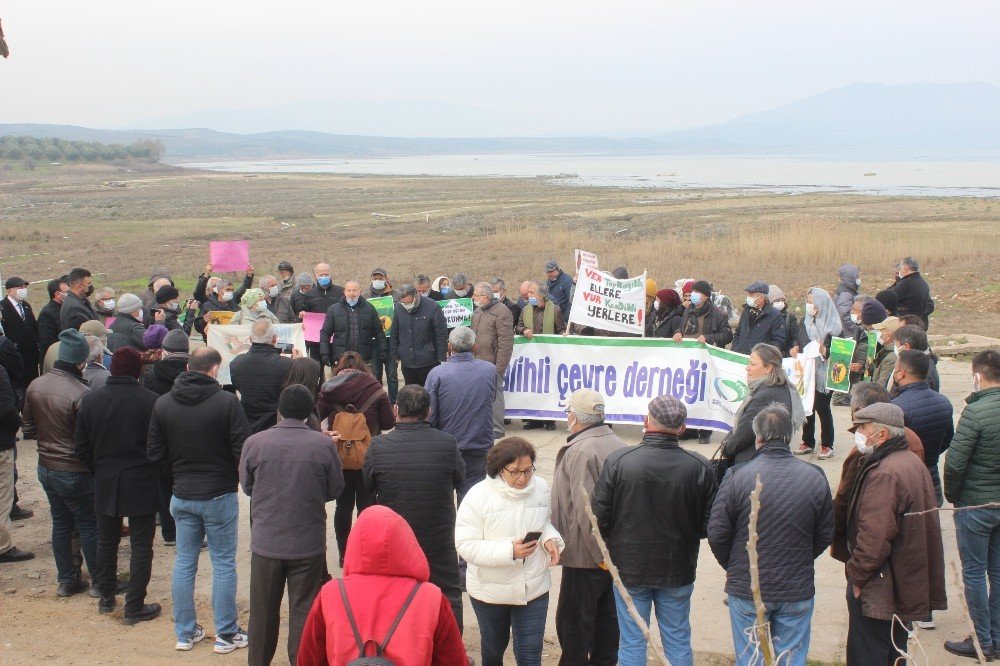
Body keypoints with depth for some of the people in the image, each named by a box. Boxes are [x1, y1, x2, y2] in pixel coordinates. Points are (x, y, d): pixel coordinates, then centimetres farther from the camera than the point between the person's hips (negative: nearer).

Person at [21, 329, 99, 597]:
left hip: (46, 468, 7)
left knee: (60, 523, 18)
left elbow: (28, 428, 9)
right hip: (75, 472, -7)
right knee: (89, 525, 7)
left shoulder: (35, 386, -3)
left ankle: (66, 580, 27)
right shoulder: (81, 394, -25)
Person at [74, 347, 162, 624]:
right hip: (141, 484, -4)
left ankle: (106, 598, 32)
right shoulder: (150, 401, -17)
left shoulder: (89, 400, -4)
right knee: (141, 546, 6)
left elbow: (82, 448, 2)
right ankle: (134, 607, 9)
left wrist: (100, 469, 15)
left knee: (106, 541, 19)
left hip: (104, 484, 4)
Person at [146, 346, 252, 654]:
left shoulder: (163, 404, -3)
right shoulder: (227, 401, -16)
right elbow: (244, 450, -16)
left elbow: (154, 453, 1)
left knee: (184, 563, 14)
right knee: (223, 564, 6)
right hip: (220, 495, -4)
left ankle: (185, 632, 21)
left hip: (181, 496, 4)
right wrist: (238, 478, 5)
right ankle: (226, 634, 14)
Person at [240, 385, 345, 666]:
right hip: (309, 544, -1)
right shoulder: (323, 445, -12)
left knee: (263, 610, 17)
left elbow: (246, 485, 5)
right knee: (304, 610, 9)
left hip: (266, 543, 1)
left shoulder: (254, 443, -10)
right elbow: (336, 488, -1)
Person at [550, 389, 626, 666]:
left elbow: (586, 510, -27)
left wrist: (598, 554, -21)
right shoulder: (617, 445, 4)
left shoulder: (581, 451, -21)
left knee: (573, 622, 2)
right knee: (607, 617, 17)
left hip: (586, 556, -8)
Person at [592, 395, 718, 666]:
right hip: (679, 570, 1)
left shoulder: (618, 461, -16)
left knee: (632, 643, 11)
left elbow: (599, 515, -11)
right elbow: (708, 524, -6)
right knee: (678, 642, 16)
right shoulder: (699, 468, -13)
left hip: (629, 569, -1)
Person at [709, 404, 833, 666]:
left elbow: (717, 534, -9)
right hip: (798, 591, 2)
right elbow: (825, 534, 4)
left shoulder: (737, 477, -15)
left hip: (747, 590, -2)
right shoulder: (815, 477, -6)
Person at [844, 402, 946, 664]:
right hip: (908, 582, 10)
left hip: (878, 592, -10)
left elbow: (874, 537, -27)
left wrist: (857, 575, -14)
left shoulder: (884, 474, -25)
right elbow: (929, 527, 18)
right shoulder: (914, 463, 9)